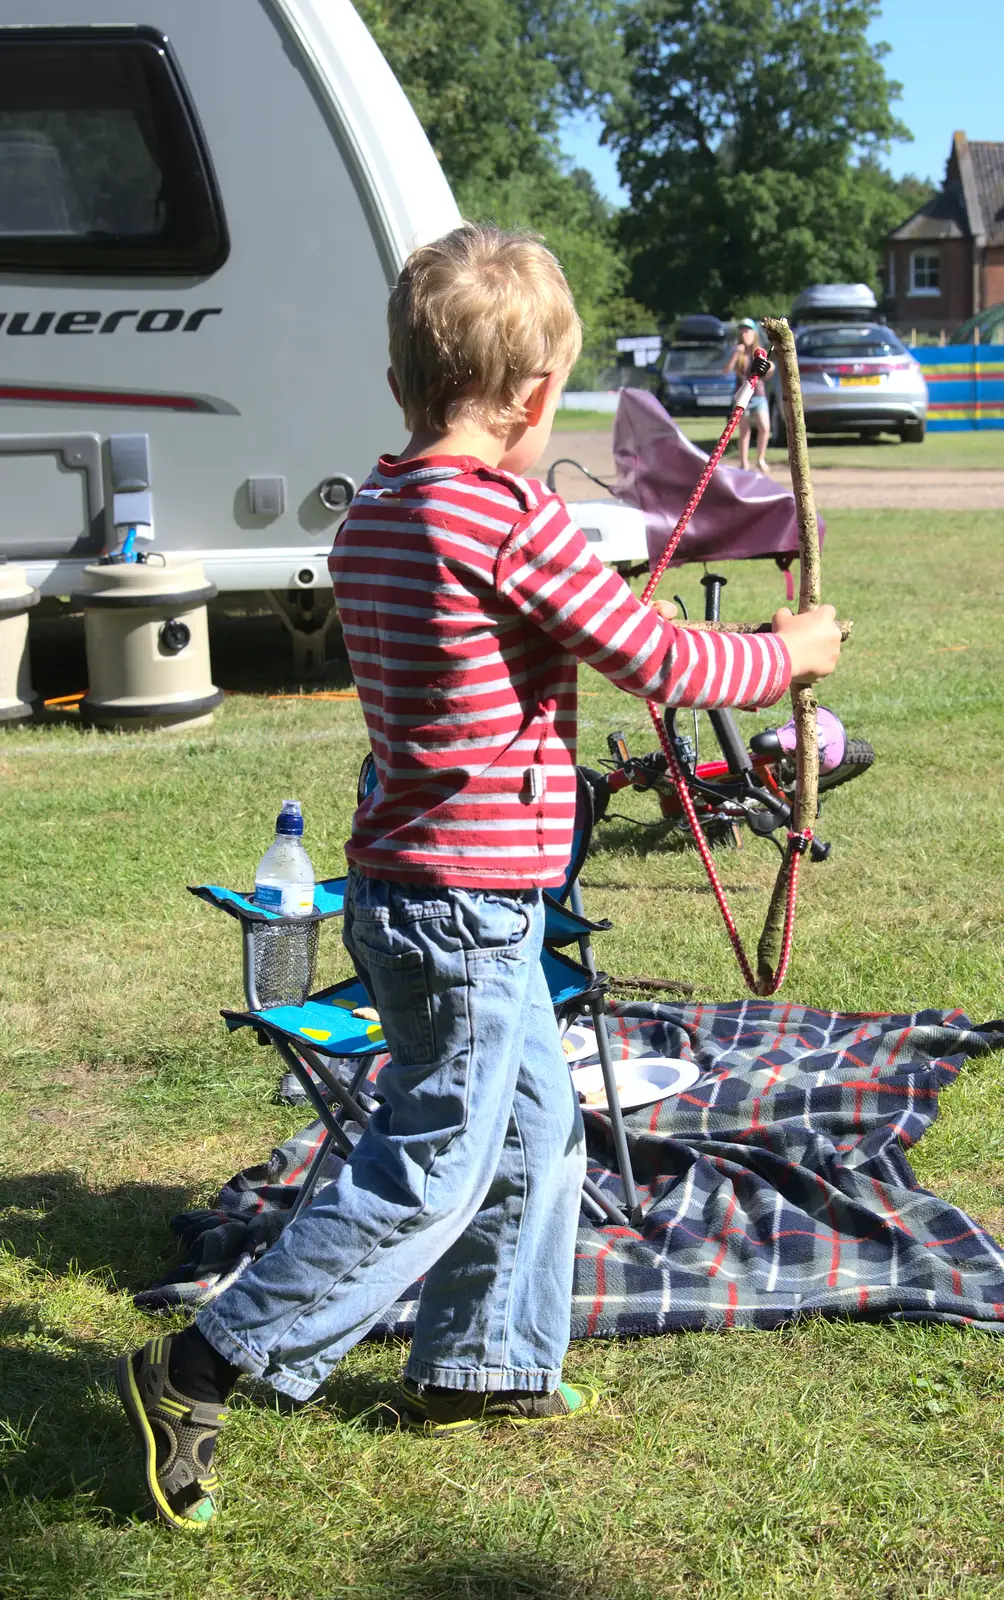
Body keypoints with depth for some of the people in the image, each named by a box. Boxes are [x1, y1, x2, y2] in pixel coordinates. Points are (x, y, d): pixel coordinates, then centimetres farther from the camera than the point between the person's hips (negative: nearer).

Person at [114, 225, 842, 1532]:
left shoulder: (374, 517, 8)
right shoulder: (510, 517, -20)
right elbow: (657, 660, -14)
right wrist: (789, 654, 2)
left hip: (411, 884, 9)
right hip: (465, 900, -9)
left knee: (537, 1131, 21)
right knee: (428, 1180, 1)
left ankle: (481, 1367, 34)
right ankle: (198, 1375, 6)